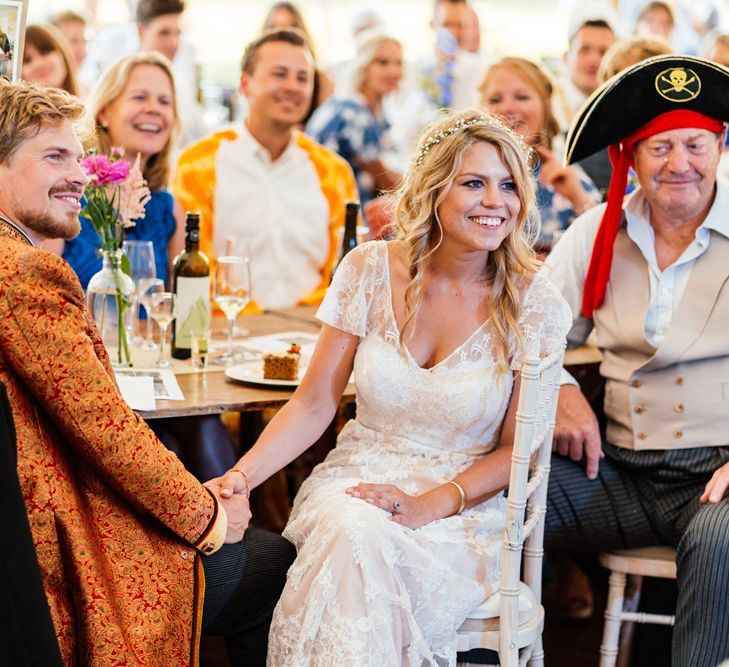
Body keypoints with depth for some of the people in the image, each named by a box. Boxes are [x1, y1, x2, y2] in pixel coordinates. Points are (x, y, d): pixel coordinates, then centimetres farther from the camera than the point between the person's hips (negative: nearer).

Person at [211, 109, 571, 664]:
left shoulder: (535, 307, -4)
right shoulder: (370, 270, -1)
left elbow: (516, 450, 0)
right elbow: (314, 405, 2)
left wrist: (429, 505, -16)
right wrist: (241, 477, -14)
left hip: (465, 506, -1)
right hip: (356, 479, 2)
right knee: (352, 535, -35)